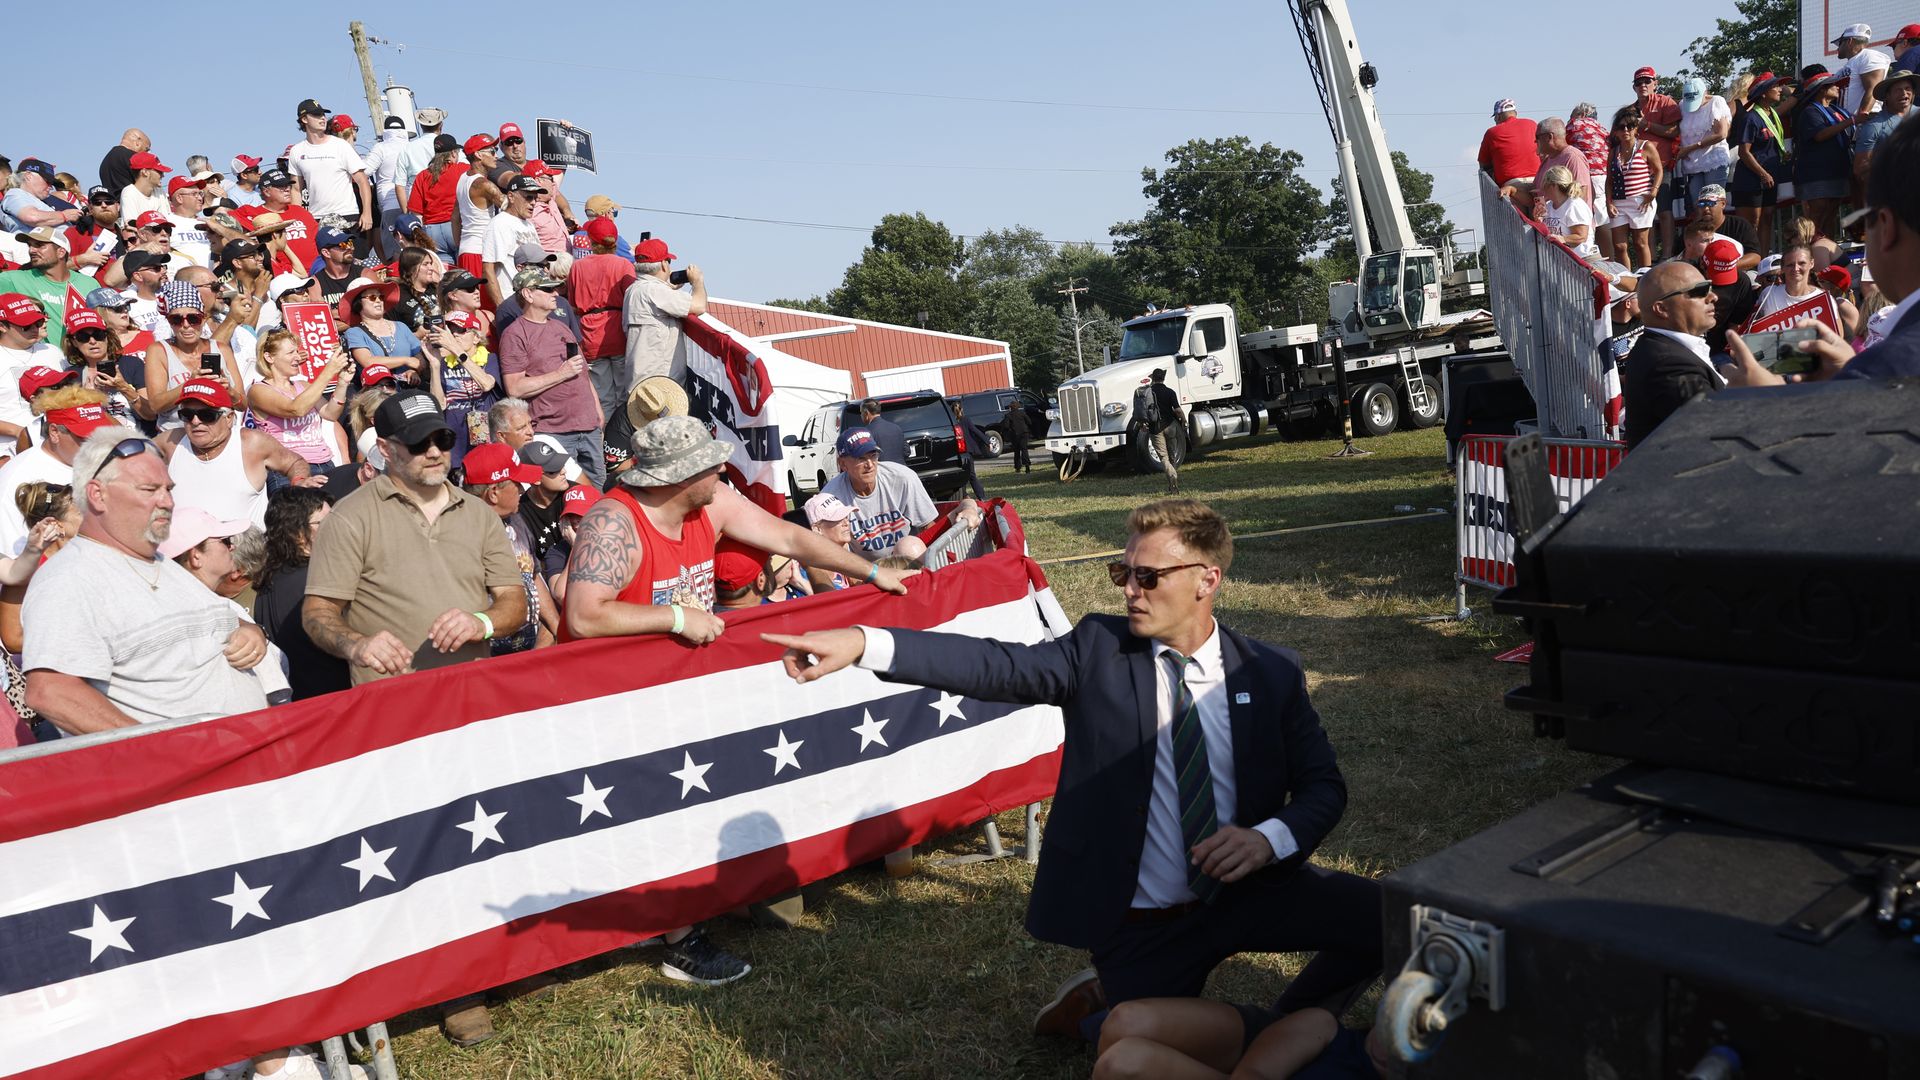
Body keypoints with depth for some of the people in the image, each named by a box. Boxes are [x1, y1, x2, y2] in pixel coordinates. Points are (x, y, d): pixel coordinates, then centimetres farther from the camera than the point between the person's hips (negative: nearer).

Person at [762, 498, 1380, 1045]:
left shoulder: (1272, 673, -1)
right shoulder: (1100, 649, -6)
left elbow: (1323, 786, 2)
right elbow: (997, 666, -19)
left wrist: (1270, 838, -21)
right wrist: (861, 644, -32)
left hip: (1245, 894, 2)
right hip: (1139, 926, -2)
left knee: (1381, 917, -16)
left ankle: (1291, 1029, 11)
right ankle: (1100, 1008, 29)